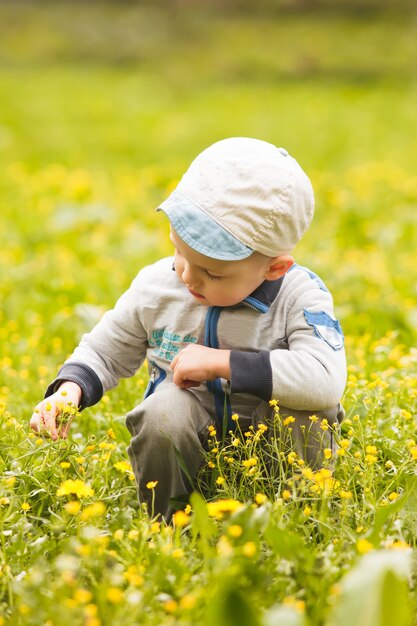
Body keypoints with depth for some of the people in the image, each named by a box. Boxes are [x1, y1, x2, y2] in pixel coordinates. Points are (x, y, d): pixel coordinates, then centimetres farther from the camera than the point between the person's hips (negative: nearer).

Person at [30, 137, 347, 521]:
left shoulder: (301, 295, -18)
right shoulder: (156, 286, -6)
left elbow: (327, 381, -35)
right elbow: (104, 352, 12)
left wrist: (221, 362, -31)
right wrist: (70, 388, -12)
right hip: (191, 446, 2)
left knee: (306, 410, -33)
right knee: (165, 412, -31)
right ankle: (167, 526, -7)